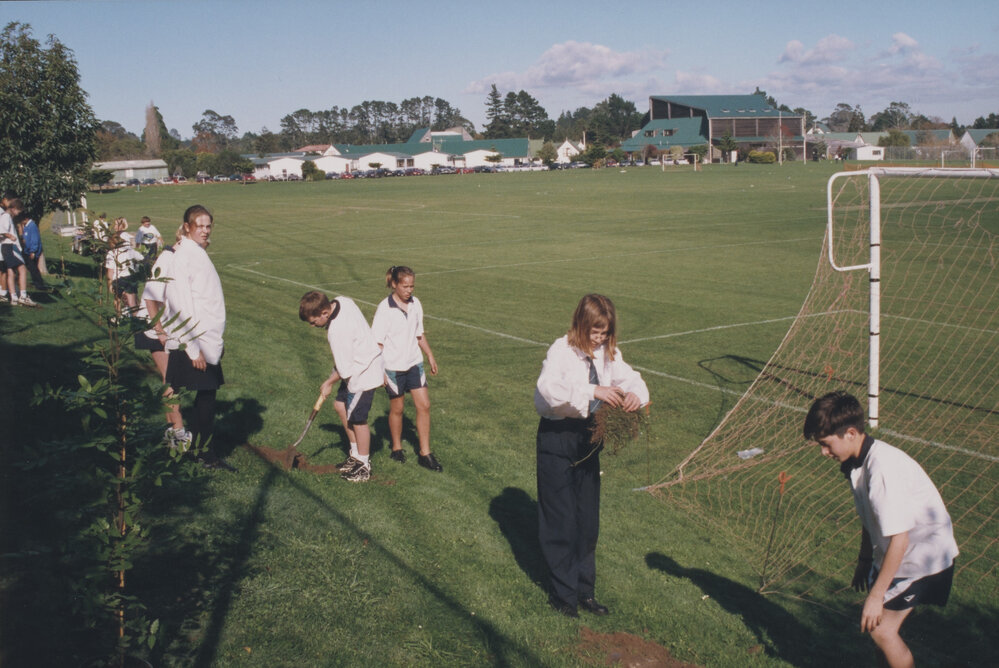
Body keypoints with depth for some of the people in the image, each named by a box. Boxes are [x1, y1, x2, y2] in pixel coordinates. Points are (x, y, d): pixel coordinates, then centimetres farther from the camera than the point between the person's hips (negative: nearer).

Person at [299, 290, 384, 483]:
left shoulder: (337, 332, -31)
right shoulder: (342, 301, -6)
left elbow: (344, 369, -22)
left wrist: (329, 383, -5)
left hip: (363, 373, -11)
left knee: (356, 418, 0)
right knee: (340, 405, 18)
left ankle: (364, 467, 16)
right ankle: (356, 454, 30)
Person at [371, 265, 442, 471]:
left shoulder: (415, 304, 2)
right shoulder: (385, 309, -15)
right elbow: (377, 342, -13)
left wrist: (430, 355, 18)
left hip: (414, 363, 5)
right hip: (393, 367, -5)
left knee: (424, 406, 0)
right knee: (397, 409, 10)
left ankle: (425, 454, 9)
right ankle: (396, 448, 31)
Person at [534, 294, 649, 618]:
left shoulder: (608, 354, 2)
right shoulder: (562, 351, -17)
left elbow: (630, 377, 5)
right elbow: (548, 388, -34)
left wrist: (635, 393, -19)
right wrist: (593, 391, -43)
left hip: (588, 437, 6)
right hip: (557, 437, -6)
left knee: (588, 518, 13)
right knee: (560, 519, 3)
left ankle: (584, 590, 27)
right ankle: (563, 594, 17)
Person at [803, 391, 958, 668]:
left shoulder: (883, 467, -31)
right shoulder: (856, 462, -3)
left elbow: (899, 539, -29)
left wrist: (876, 595, -23)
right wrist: (864, 559, 23)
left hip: (925, 557, -8)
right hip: (892, 554, 8)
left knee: (881, 629, -10)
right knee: (876, 623, 9)